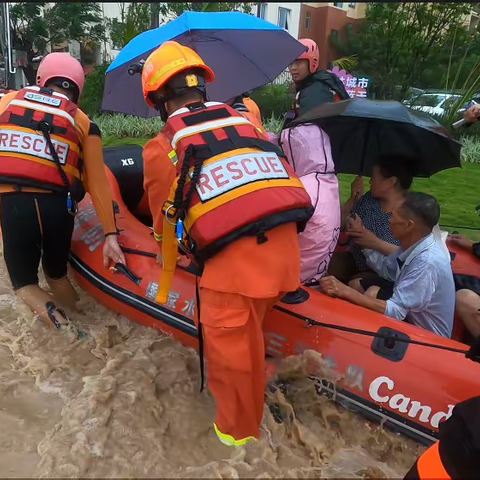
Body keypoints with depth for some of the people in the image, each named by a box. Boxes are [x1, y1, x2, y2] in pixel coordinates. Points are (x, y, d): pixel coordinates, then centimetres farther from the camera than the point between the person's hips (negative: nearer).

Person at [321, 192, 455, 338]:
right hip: (415, 320, 8)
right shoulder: (413, 246, -6)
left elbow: (395, 311, -33)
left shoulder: (427, 263, -32)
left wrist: (346, 291, -34)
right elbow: (386, 269, 11)